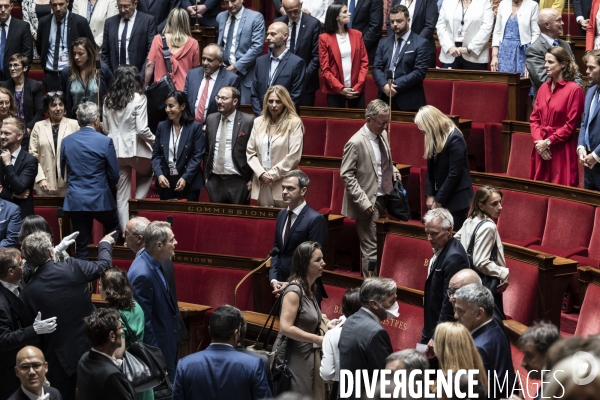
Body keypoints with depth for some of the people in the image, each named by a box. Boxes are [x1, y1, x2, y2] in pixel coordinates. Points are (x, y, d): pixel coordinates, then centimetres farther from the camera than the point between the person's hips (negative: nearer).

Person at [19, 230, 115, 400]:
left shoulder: (28, 292, -14)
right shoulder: (73, 267, -14)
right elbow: (103, 265, 6)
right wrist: (105, 244, 27)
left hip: (60, 357, -1)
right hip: (90, 347, 1)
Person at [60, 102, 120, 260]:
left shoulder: (66, 141, 1)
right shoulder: (105, 142, -10)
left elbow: (63, 172, 11)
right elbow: (114, 175, -5)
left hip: (75, 199, 3)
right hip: (99, 199, -3)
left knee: (81, 247, 7)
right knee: (114, 229, 22)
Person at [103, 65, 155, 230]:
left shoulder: (108, 100, 6)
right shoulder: (138, 98, -10)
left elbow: (106, 128, 11)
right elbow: (142, 129, -14)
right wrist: (155, 141, 1)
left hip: (116, 148, 4)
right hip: (134, 147, -4)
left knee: (121, 194, 8)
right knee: (146, 174, 27)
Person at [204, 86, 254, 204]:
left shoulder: (248, 121, -7)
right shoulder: (211, 119, 9)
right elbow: (207, 150, 15)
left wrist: (252, 180, -7)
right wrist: (206, 175, 11)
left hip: (238, 181, -5)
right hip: (215, 181, 5)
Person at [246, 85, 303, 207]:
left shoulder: (294, 123, -2)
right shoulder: (258, 122, 11)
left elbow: (294, 156, -8)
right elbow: (250, 152, 8)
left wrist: (273, 174, -8)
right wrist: (261, 173, -6)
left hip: (283, 184, -4)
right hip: (261, 185, 4)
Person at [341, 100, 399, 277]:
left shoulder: (383, 134, 7)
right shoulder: (356, 143, -17)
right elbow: (346, 175, -15)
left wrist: (392, 169, 3)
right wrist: (363, 201, -19)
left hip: (383, 198, 7)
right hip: (369, 202, -7)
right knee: (371, 249, -4)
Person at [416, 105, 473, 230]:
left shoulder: (455, 139, -17)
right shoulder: (433, 139, 6)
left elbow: (454, 174, -19)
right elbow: (431, 168, 9)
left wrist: (439, 200, -15)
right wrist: (430, 195, -1)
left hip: (456, 198, -7)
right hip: (439, 196, 7)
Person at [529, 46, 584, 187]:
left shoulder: (574, 90, -9)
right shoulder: (543, 88, 11)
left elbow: (571, 125, -11)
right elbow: (534, 118, 11)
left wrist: (548, 142, -11)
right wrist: (538, 141, -5)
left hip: (562, 151, -6)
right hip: (541, 149, 6)